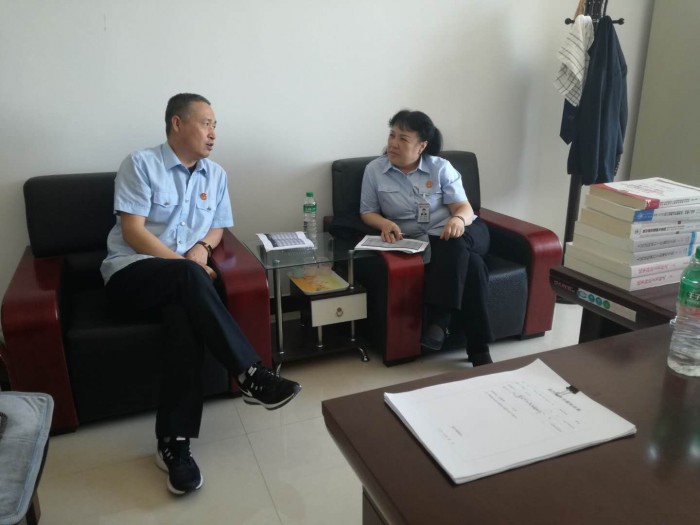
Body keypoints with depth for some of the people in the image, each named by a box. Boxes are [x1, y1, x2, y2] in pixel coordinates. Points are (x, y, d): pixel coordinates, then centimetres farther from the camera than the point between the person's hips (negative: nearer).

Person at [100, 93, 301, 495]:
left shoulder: (216, 175, 13)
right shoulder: (140, 164, -3)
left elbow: (219, 226, 19)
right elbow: (132, 231, -10)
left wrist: (203, 246, -5)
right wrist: (186, 265, -17)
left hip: (179, 280, 4)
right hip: (130, 274, -3)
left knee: (186, 312, -32)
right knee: (187, 277, -36)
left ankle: (174, 442, -33)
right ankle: (252, 375, -33)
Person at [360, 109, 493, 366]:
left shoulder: (441, 167, 4)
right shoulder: (374, 170, 5)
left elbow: (464, 208, -2)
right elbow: (367, 212, 8)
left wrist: (459, 219, -29)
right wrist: (384, 223, -17)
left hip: (462, 234, 1)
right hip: (418, 242, -1)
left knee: (454, 247, -38)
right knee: (469, 265, -31)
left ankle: (438, 320, -34)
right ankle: (478, 349, -30)